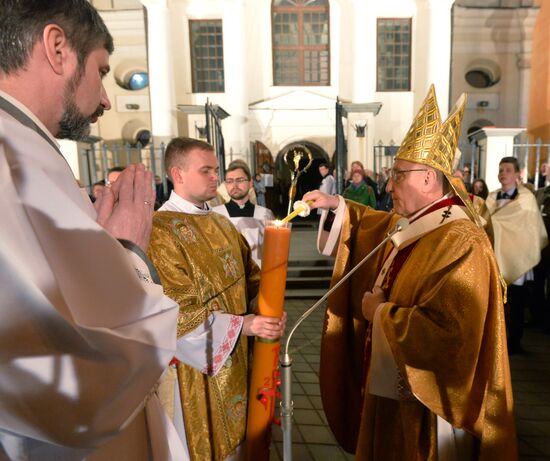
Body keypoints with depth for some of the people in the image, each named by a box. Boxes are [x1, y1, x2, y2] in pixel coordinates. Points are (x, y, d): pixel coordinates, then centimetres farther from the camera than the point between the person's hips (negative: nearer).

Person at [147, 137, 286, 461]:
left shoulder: (221, 223, 7)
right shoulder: (161, 231, -19)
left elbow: (251, 275, 9)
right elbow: (179, 312, -22)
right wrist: (242, 324, -27)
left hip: (236, 356, 7)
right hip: (196, 365, -7)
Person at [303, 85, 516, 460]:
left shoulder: (461, 243, -28)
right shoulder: (409, 223, 2)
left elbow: (448, 333, -37)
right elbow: (374, 225, 24)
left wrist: (381, 313, -23)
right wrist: (336, 206, 8)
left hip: (424, 401, -9)